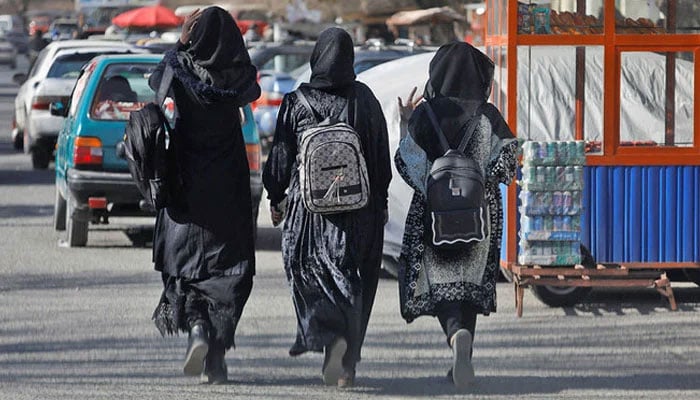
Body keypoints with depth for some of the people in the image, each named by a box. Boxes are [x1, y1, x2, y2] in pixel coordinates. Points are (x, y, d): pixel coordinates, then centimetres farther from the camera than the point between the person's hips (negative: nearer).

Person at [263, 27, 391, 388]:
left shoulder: (296, 103, -6)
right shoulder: (365, 100, -1)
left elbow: (281, 156, -1)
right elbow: (382, 158, 5)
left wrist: (275, 198, 12)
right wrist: (380, 204, 15)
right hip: (359, 207, 2)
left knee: (311, 276, 8)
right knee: (350, 283, 10)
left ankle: (331, 335, -16)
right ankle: (346, 363, 9)